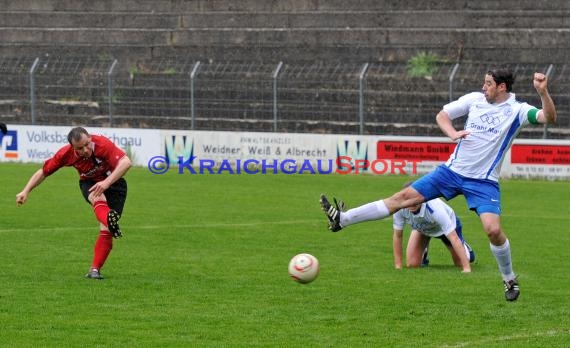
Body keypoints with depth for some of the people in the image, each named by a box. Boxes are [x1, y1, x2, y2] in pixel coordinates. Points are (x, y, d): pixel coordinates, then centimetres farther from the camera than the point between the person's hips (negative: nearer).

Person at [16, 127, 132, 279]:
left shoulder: (102, 144, -32)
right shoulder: (66, 154, -20)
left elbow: (126, 162, -43)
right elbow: (43, 172, -6)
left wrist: (106, 183, -54)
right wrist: (26, 191, -13)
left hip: (113, 182, -1)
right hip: (89, 183, 1)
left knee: (105, 230, -14)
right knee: (98, 199, -37)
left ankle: (95, 269, -6)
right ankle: (110, 221, -67)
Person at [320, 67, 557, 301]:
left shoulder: (517, 110, -9)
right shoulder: (475, 99, 2)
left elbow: (548, 118, -22)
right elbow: (442, 115, 9)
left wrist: (543, 92, -39)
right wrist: (453, 133, -11)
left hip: (484, 181, -3)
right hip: (453, 169, 3)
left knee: (493, 229, -21)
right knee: (405, 197, -2)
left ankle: (510, 280, 5)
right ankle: (342, 220, -1)